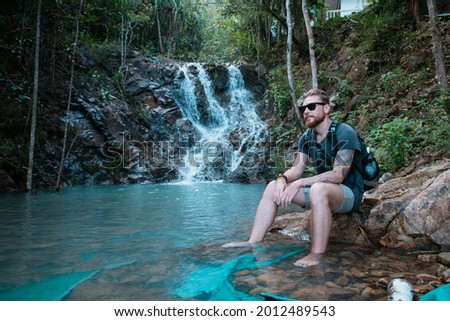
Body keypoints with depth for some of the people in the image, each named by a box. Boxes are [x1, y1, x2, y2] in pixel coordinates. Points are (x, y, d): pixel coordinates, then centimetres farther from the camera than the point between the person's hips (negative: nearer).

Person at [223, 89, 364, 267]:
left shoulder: (344, 132, -17)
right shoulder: (306, 137, 5)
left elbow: (338, 175, -26)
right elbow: (297, 169, 2)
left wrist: (299, 184, -29)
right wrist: (282, 179, -22)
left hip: (349, 193, -7)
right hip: (321, 192, 7)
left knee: (318, 188, -40)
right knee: (273, 186, -6)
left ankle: (317, 255, -34)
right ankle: (253, 242, -10)